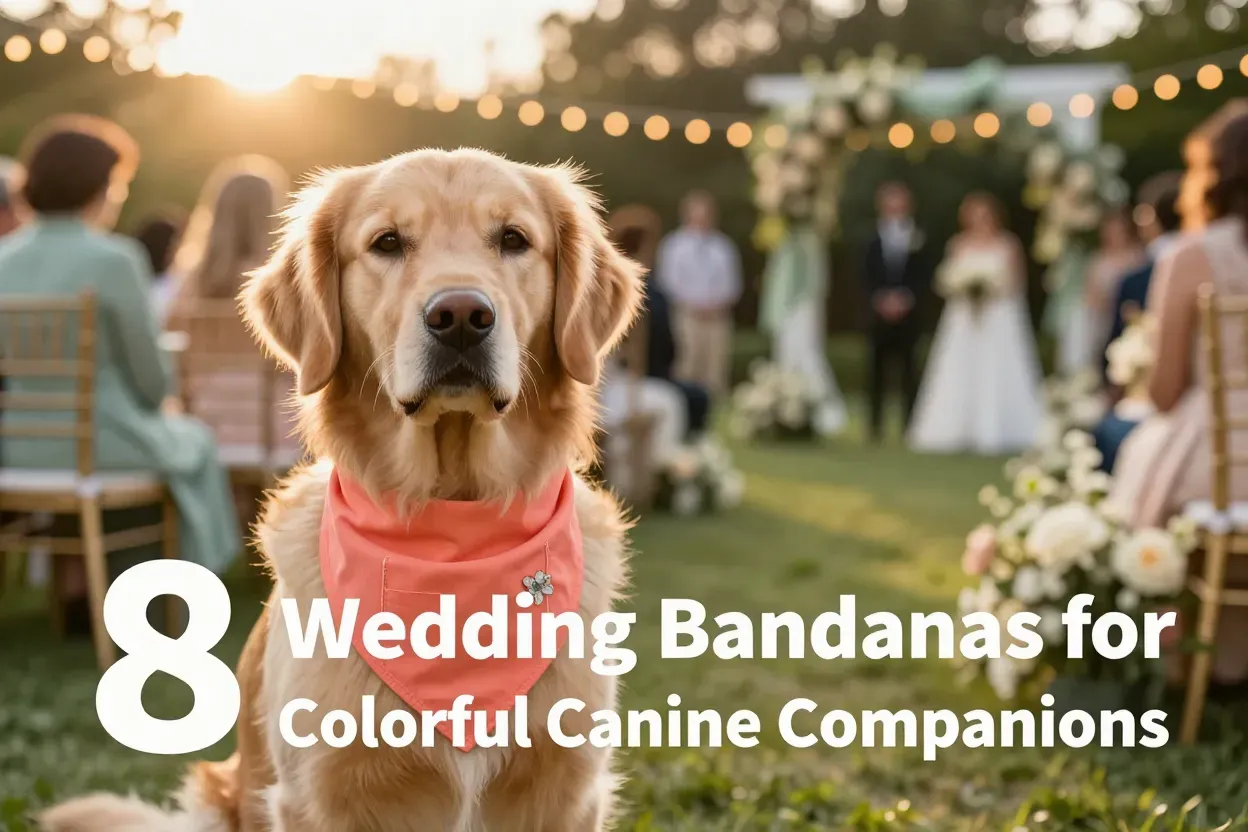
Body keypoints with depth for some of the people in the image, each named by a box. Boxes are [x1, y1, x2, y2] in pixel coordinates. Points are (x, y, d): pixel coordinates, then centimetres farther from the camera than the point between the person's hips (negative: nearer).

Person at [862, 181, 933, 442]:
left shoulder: (919, 240, 3)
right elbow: (867, 278, 2)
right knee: (878, 368, 1)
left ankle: (911, 424, 4)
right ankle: (876, 425, 5)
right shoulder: (872, 241, 5)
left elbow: (924, 279, 0)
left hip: (909, 312, -1)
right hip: (880, 312, 1)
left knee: (909, 368, -1)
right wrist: (881, 300, -12)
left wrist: (906, 299, -12)